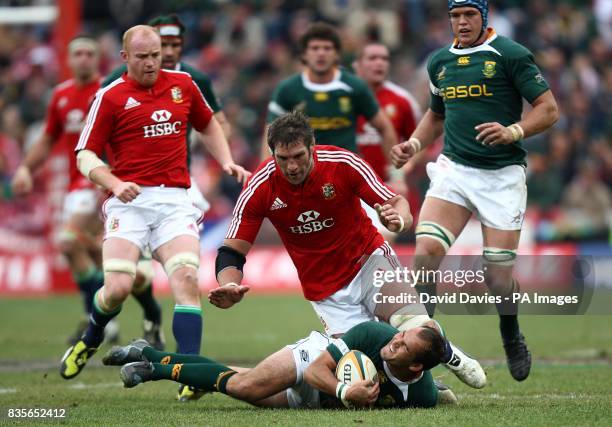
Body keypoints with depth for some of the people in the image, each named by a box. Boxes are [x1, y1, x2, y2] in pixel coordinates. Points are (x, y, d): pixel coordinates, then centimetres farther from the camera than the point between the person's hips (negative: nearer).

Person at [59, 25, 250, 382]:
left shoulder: (183, 84, 13)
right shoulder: (111, 97, 2)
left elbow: (208, 125, 30)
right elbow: (86, 155, 2)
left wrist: (227, 162, 14)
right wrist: (115, 184, -16)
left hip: (175, 199, 2)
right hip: (129, 201, -2)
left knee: (187, 279, -18)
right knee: (118, 287, -14)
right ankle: (91, 339, 20)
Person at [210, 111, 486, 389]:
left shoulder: (342, 163, -18)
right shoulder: (260, 189, -15)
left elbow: (397, 202, -14)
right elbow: (232, 251, -10)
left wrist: (398, 219, -38)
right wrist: (229, 287, -31)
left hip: (369, 260, -1)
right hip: (325, 290, 1)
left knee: (416, 329, -25)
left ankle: (449, 356, 13)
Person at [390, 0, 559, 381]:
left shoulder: (510, 54, -6)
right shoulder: (440, 62, 12)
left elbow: (549, 109, -8)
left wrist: (512, 132, -24)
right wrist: (415, 144, 10)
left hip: (502, 176, -4)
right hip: (454, 168, 4)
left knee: (499, 276, -3)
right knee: (426, 251, -18)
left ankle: (512, 337, 27)